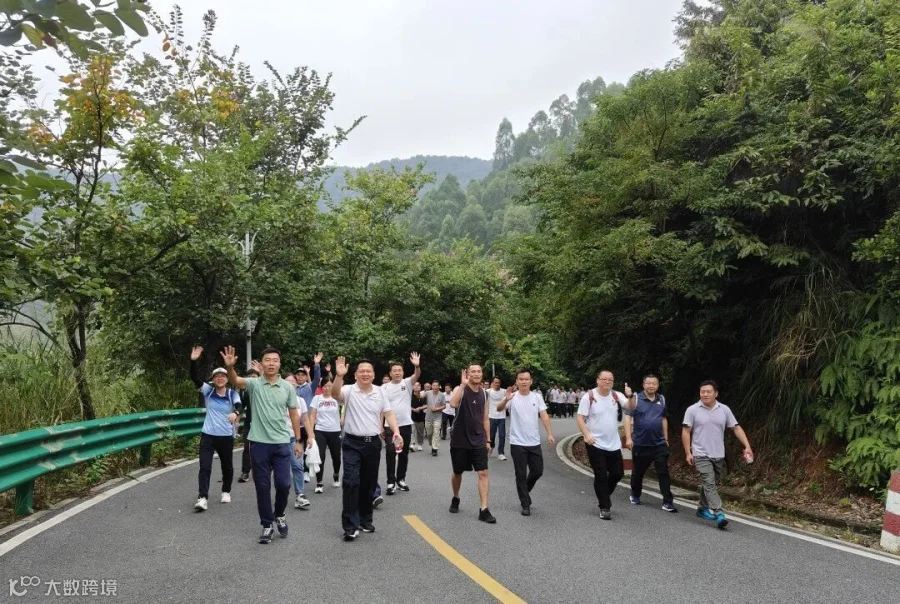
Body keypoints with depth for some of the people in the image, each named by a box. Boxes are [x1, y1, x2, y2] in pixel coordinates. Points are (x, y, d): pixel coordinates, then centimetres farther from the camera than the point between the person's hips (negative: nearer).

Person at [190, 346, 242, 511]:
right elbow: (195, 378, -14)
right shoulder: (208, 391, -1)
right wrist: (194, 361, -29)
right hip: (208, 435, 0)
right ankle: (203, 498, -8)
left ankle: (226, 492, 34)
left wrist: (236, 413, -46)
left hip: (226, 436, 0)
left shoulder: (233, 394, -4)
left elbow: (240, 406, -22)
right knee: (205, 466, -8)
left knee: (227, 466, 13)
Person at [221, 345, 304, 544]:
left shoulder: (287, 387, 2)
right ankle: (267, 525, 20)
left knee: (283, 483, 0)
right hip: (259, 443, -1)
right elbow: (235, 381, -25)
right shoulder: (254, 384, -3)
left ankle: (279, 515, 28)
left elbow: (294, 415, 9)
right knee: (262, 486, 6)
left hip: (282, 443, 1)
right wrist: (229, 367, -47)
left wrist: (298, 441, 8)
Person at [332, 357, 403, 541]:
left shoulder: (380, 392, 5)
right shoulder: (349, 390, -6)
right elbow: (335, 394, -27)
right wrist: (339, 376, -44)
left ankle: (365, 519, 26)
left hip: (373, 443, 4)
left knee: (369, 483, 12)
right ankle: (351, 525, -6)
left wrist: (396, 431, -9)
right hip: (352, 443, -4)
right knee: (351, 482, -12)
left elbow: (388, 413, 6)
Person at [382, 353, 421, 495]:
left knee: (404, 454, 10)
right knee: (390, 454, -3)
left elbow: (416, 376, -21)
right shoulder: (384, 388, 0)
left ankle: (401, 479, 22)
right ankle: (391, 482, 3)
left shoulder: (407, 383, 0)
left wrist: (417, 366, -43)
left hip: (406, 424, 1)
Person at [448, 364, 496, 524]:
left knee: (483, 473, -7)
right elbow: (453, 404, -33)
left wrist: (487, 440, 9)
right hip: (460, 441, -3)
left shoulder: (484, 394, 5)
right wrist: (463, 384, -32)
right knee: (457, 473, 13)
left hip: (478, 441, 3)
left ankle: (484, 510, -4)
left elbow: (485, 419, 12)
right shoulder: (460, 389, -10)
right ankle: (455, 499, 38)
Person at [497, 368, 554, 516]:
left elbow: (544, 416, 0)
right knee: (521, 474, 3)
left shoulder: (537, 397, 2)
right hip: (517, 443, -3)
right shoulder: (512, 397, -9)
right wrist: (505, 400, -46)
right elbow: (499, 409, -25)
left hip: (534, 442, 4)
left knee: (538, 471, 12)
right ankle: (525, 504, 15)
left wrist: (550, 434, -12)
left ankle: (525, 491, 39)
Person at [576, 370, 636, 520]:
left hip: (614, 444, 5)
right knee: (601, 476, -1)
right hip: (596, 444, -5)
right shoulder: (589, 397, -11)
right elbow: (579, 418, -12)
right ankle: (605, 507, 11)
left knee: (618, 473, 13)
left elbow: (631, 407, -11)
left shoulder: (617, 396, 1)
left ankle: (603, 496, 38)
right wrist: (587, 435, -25)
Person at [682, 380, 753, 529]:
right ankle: (718, 514, -20)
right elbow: (686, 432, -5)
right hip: (701, 455, -4)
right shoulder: (692, 410, -7)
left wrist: (747, 446, -5)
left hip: (718, 455, 4)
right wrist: (688, 453, -10)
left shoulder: (724, 410, 3)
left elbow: (736, 428, 5)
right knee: (709, 484, -13)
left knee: (711, 484, 15)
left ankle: (703, 509, 31)